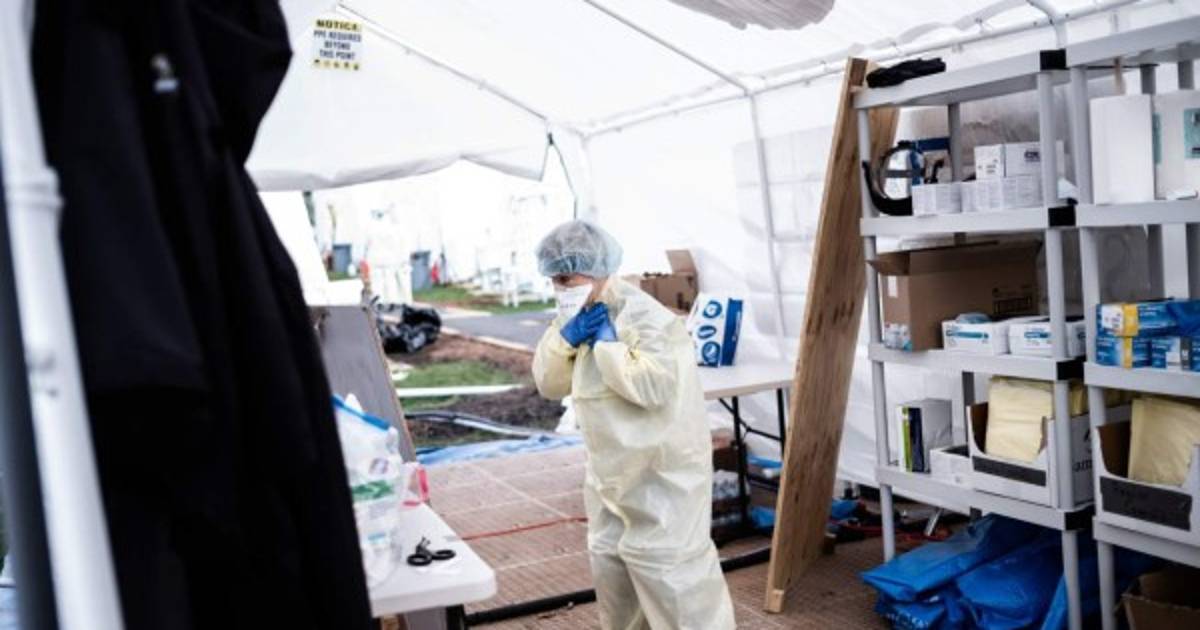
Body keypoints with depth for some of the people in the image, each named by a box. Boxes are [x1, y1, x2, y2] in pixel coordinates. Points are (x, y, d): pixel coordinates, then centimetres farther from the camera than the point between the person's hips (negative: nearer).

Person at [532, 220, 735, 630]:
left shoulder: (644, 316, -21)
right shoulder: (579, 316, 6)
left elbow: (653, 386, -34)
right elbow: (549, 384, 4)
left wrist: (605, 341, -24)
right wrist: (564, 337, -13)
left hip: (661, 473, -9)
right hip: (612, 472, 9)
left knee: (667, 572, -5)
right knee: (610, 564, 20)